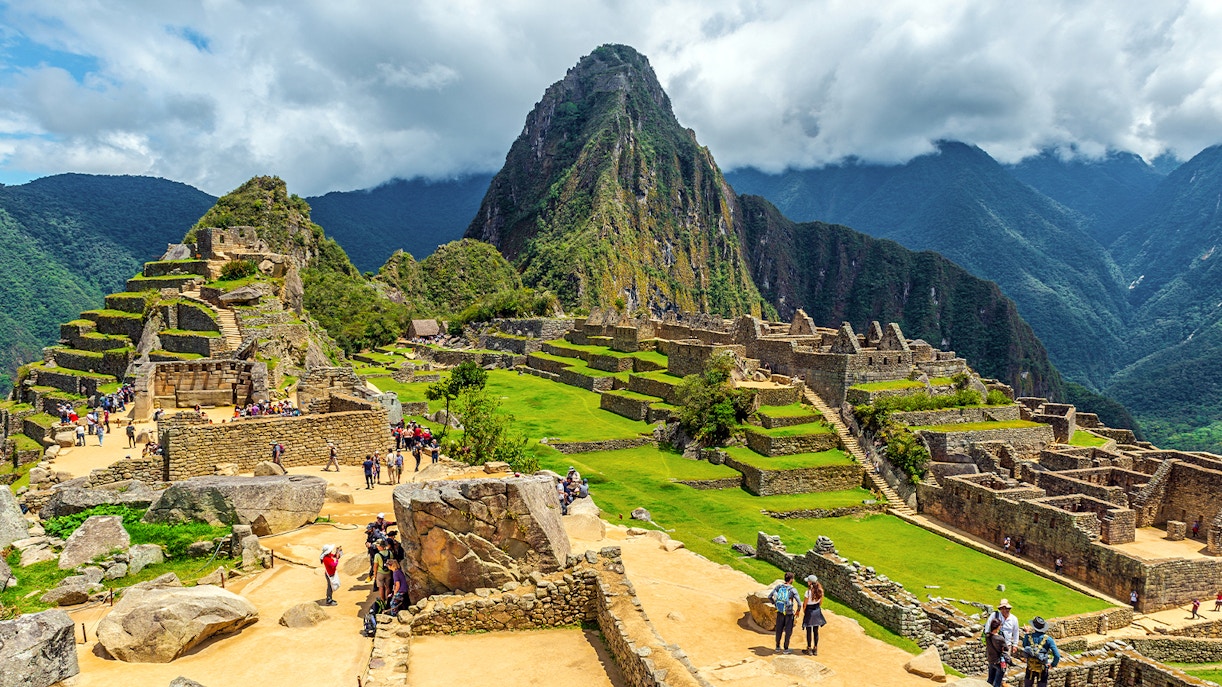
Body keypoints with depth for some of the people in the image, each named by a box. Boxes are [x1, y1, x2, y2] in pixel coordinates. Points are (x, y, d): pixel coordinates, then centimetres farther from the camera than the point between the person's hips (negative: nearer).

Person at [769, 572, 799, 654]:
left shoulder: (778, 587, -6)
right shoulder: (793, 590, -17)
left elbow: (769, 597, -2)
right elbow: (798, 603, -21)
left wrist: (775, 604, 12)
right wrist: (797, 611, -2)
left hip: (780, 612, 4)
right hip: (789, 613, -4)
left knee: (779, 630, 19)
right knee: (788, 631, 12)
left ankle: (778, 647, 31)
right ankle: (786, 649, 20)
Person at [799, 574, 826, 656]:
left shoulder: (808, 592, -24)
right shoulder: (820, 591, -8)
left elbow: (804, 604, -15)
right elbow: (821, 602, 5)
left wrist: (803, 611, 3)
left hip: (809, 612, -5)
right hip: (817, 611, 5)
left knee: (809, 631, 9)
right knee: (816, 631, 15)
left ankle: (809, 649, 18)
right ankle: (815, 649, 23)